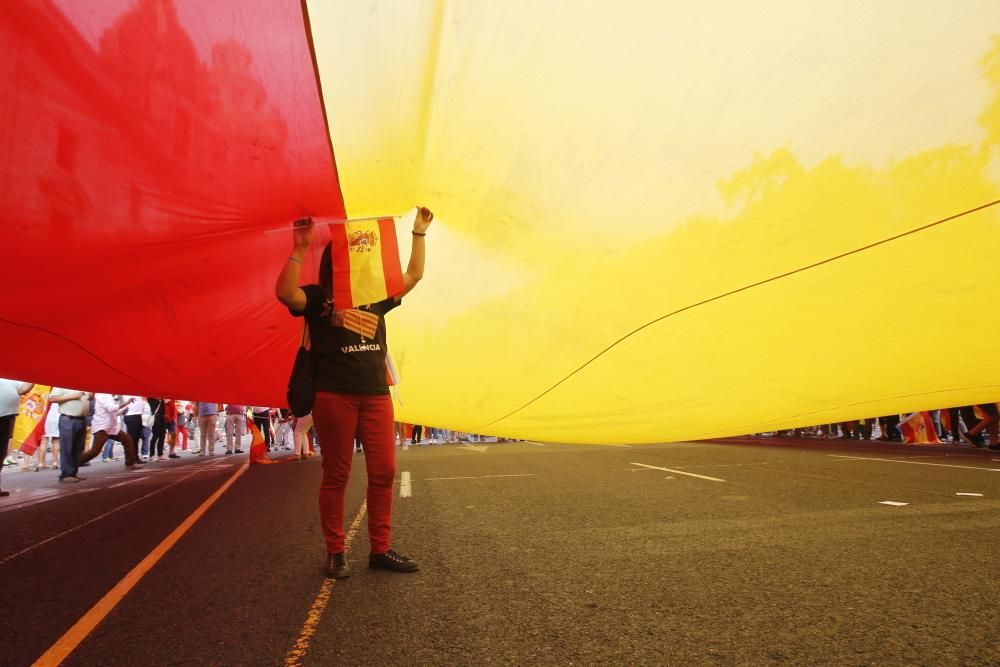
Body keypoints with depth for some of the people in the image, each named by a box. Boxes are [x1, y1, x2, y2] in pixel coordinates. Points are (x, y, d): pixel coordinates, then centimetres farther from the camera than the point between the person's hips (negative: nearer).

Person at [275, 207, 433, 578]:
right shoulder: (317, 298, 4)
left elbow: (414, 275, 20)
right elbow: (285, 293, -16)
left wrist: (419, 233, 18)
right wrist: (299, 249, -18)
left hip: (376, 395, 4)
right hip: (334, 396, -4)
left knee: (384, 472, 4)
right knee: (336, 475, 5)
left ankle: (380, 549, 17)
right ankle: (335, 552, 20)